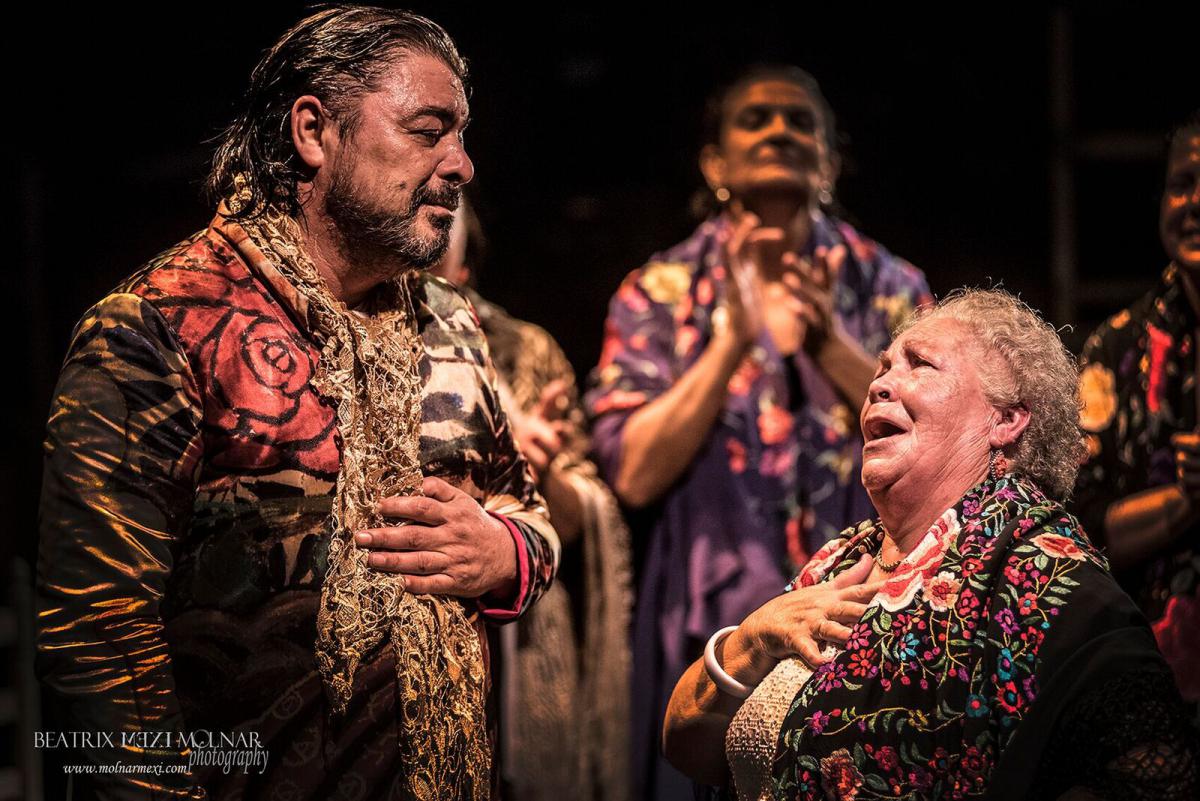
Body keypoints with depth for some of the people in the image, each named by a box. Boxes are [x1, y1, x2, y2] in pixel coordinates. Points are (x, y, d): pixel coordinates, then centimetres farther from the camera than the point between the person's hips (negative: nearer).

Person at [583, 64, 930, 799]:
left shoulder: (888, 289, 4)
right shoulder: (660, 294, 2)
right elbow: (636, 474, -8)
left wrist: (831, 346, -17)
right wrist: (733, 338, -17)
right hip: (714, 640, -1)